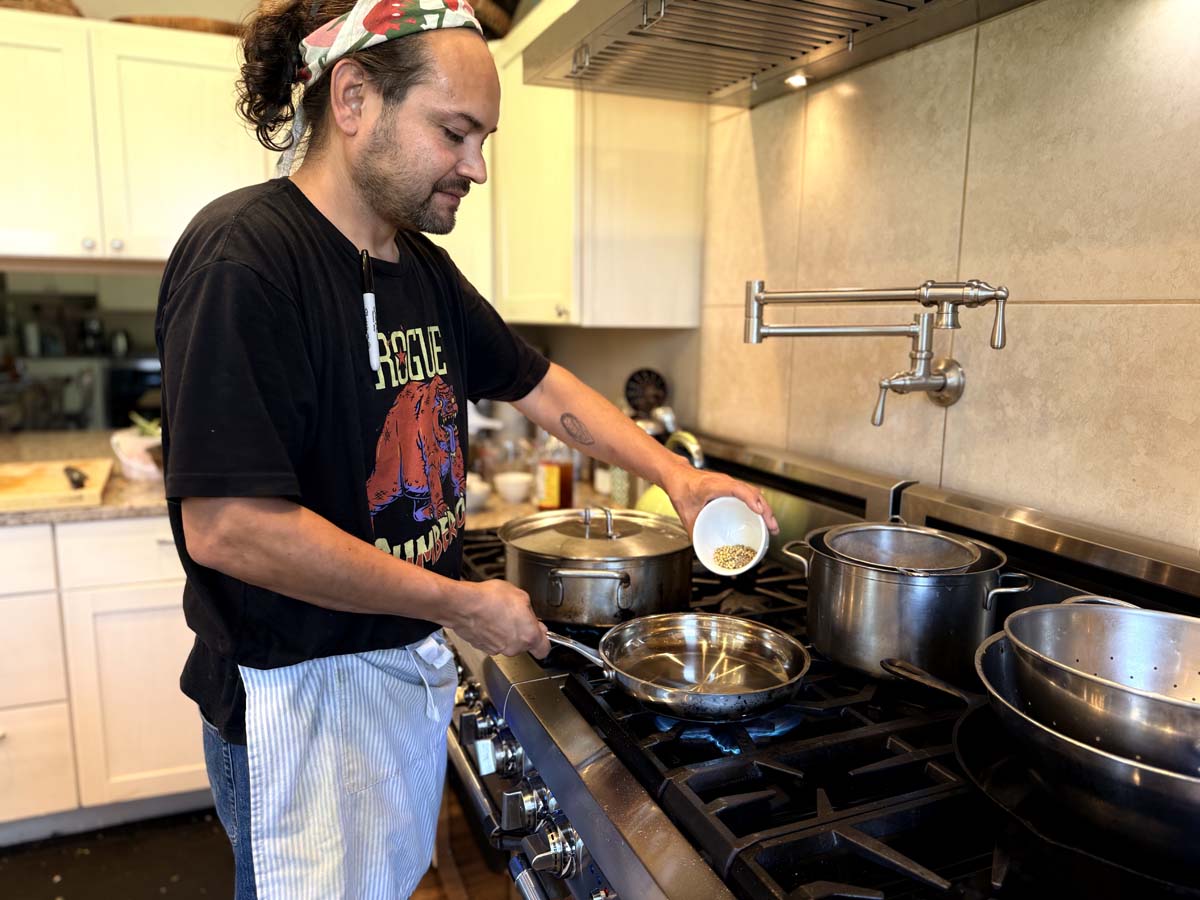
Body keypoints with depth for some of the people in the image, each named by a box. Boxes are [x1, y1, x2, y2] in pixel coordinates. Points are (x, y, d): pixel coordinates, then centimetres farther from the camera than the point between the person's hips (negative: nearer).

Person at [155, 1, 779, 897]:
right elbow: (226, 527, -27)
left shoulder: (423, 267, 3)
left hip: (414, 658, 8)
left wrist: (674, 471, -1)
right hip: (303, 690, -7)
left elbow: (544, 388, 11)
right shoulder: (243, 257, -22)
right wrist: (463, 604, -19)